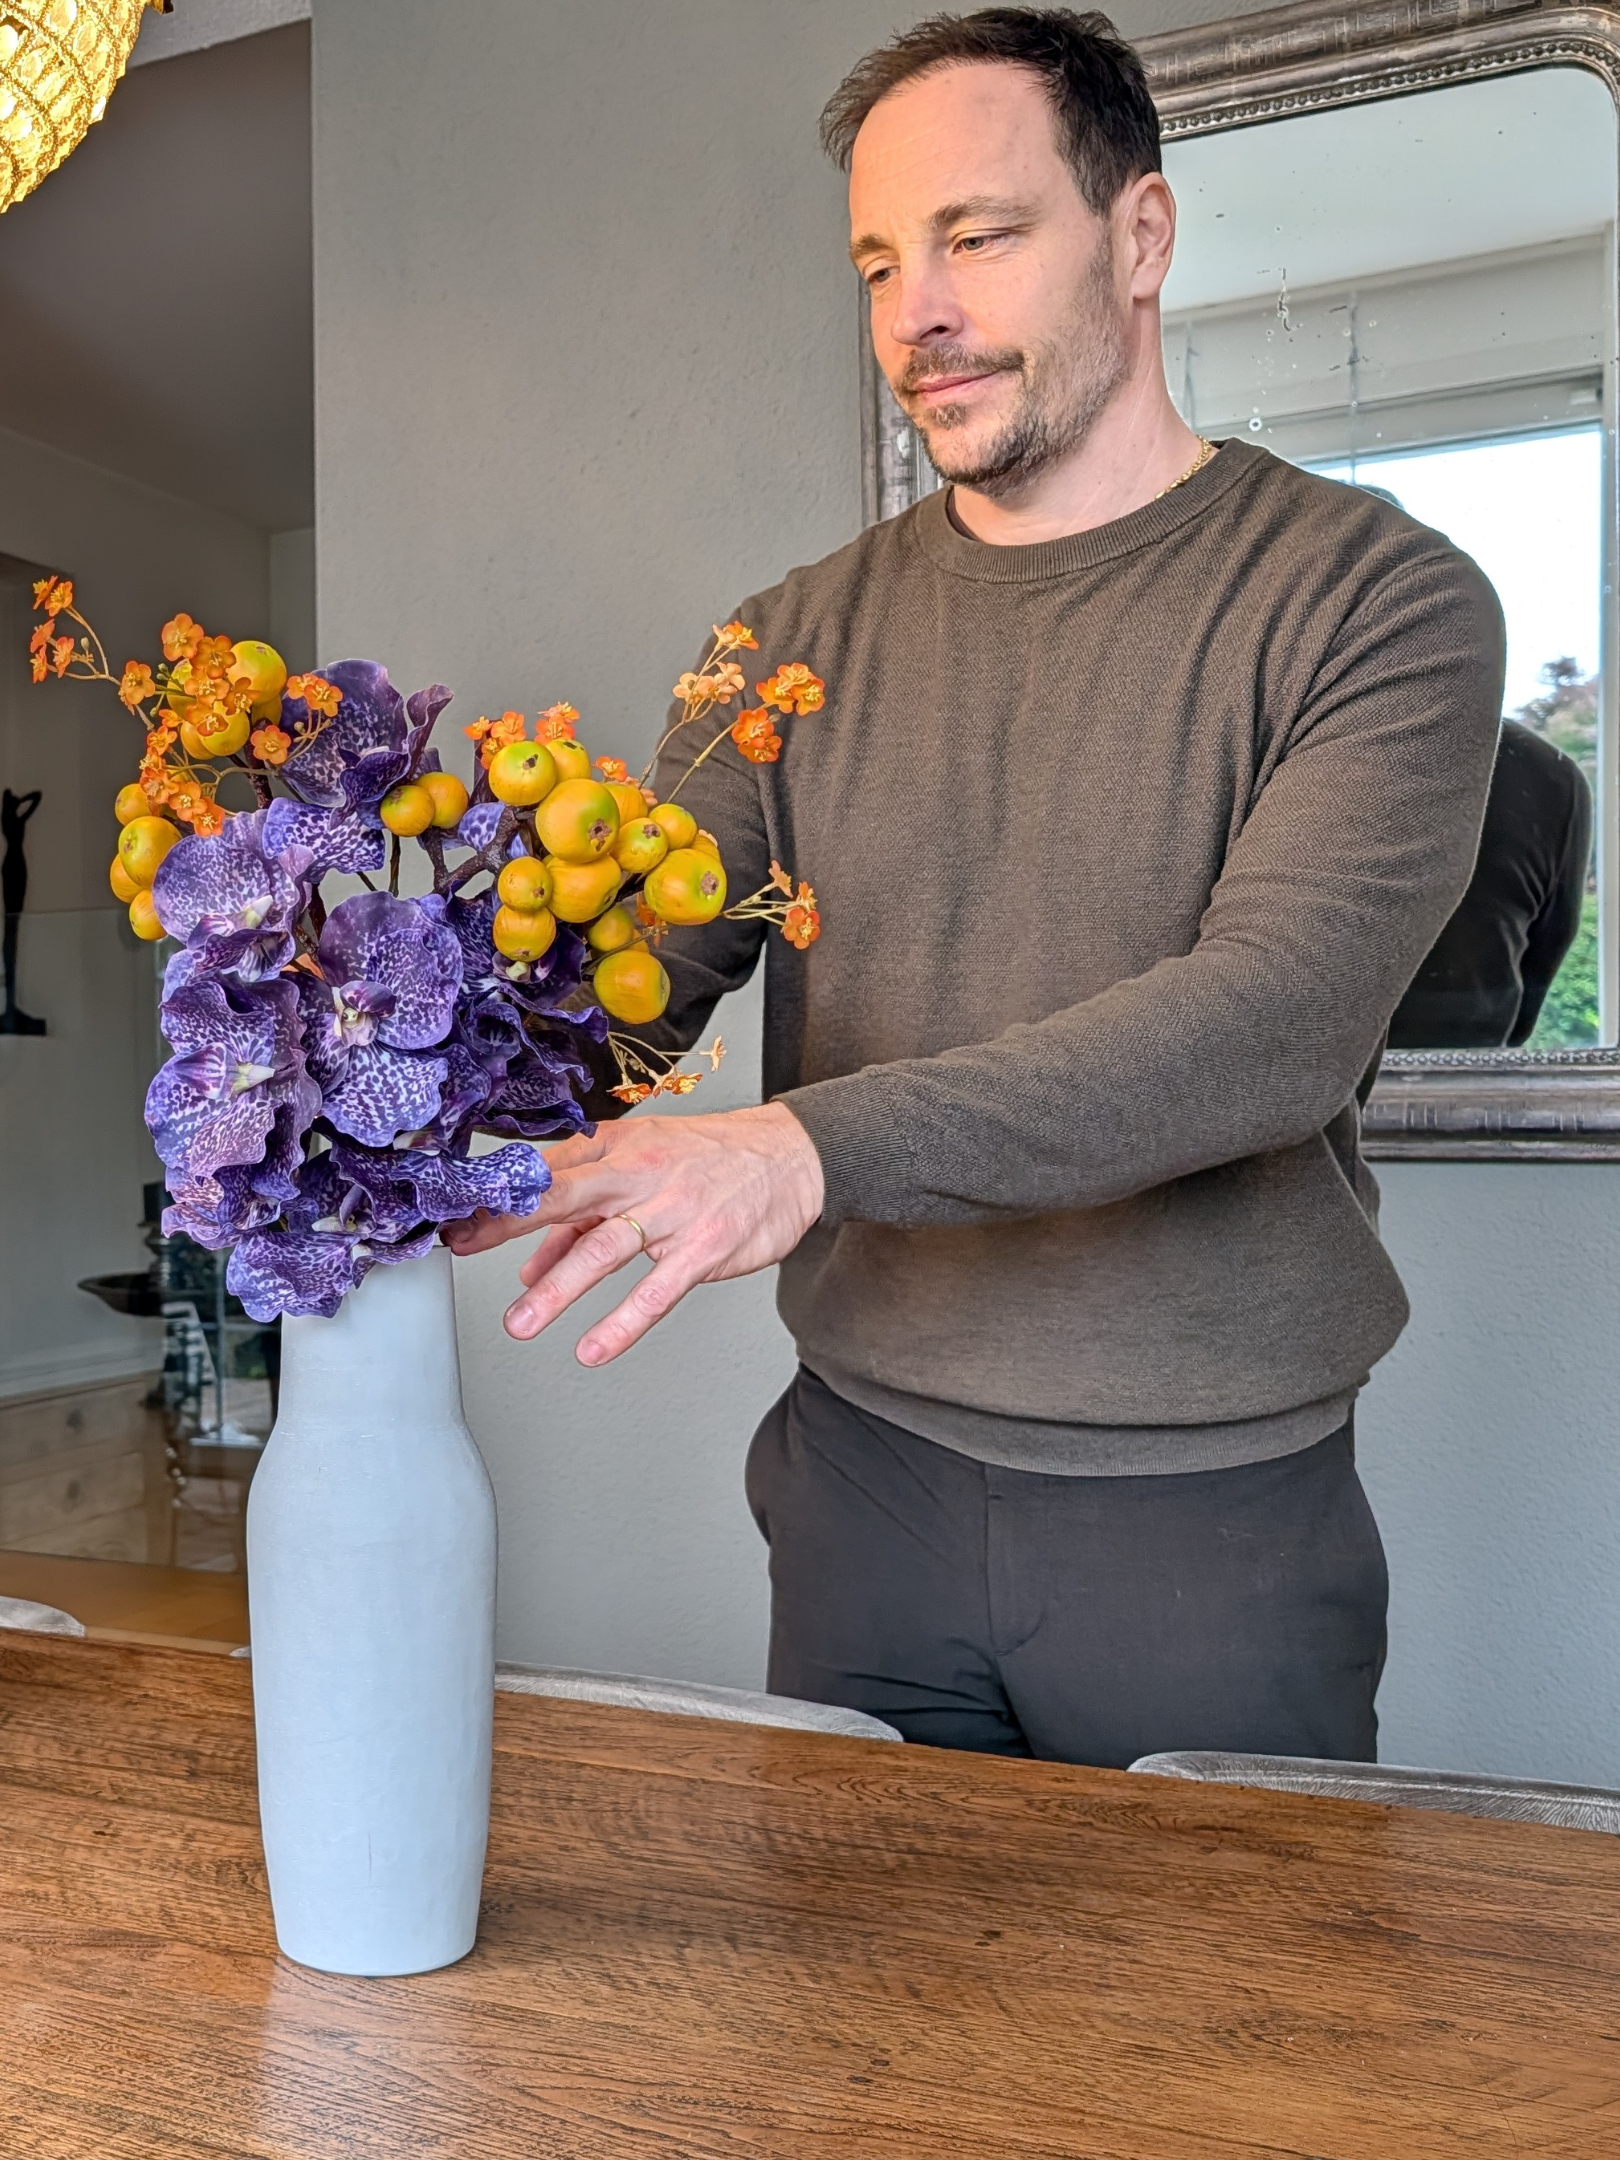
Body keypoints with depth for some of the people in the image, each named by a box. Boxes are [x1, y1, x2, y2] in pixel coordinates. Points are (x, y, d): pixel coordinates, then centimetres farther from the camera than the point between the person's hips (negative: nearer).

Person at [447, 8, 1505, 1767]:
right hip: (864, 1471, 3)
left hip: (1214, 1504, -3)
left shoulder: (1379, 599, -8)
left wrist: (810, 1147, -32)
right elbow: (632, 963, -2)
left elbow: (1282, 1018, -22)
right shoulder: (794, 645, 5)